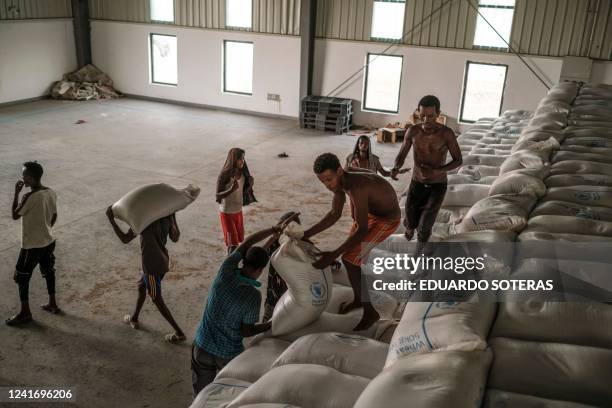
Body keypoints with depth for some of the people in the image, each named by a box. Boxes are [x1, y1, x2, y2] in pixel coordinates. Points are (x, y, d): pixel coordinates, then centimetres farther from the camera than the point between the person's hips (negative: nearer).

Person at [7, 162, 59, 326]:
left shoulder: (29, 197, -25)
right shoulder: (51, 193, -3)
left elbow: (14, 215, -11)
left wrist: (16, 192, -8)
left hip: (32, 246, -7)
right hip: (49, 241, 7)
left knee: (22, 277, 9)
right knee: (48, 272, 22)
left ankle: (25, 313, 19)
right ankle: (52, 304, 36)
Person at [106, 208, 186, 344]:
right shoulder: (167, 215, -3)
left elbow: (125, 239, -15)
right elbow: (175, 238, 7)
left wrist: (111, 219, -12)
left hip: (152, 266, -7)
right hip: (162, 261, 7)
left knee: (157, 300, 7)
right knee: (141, 287, 28)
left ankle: (179, 333, 10)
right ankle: (134, 318, 47)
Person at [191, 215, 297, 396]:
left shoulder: (226, 271, -15)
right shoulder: (253, 296, -24)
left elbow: (247, 242, -1)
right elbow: (246, 331, -13)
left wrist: (276, 229, 2)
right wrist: (270, 325, 1)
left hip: (202, 346, 3)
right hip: (229, 353, -3)